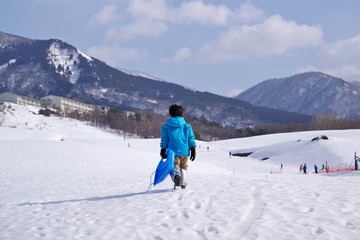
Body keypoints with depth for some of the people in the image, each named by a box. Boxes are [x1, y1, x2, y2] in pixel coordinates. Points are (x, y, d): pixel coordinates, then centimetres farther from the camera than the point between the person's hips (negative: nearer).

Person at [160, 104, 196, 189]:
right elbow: (191, 138, 3)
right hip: (185, 151, 2)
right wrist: (193, 150, 7)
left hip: (173, 151, -2)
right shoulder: (187, 126, 5)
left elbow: (164, 139, 2)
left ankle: (176, 175, -37)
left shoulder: (166, 126, 3)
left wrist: (163, 150, 8)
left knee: (175, 166, -5)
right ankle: (183, 184, 18)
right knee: (184, 167, 19)